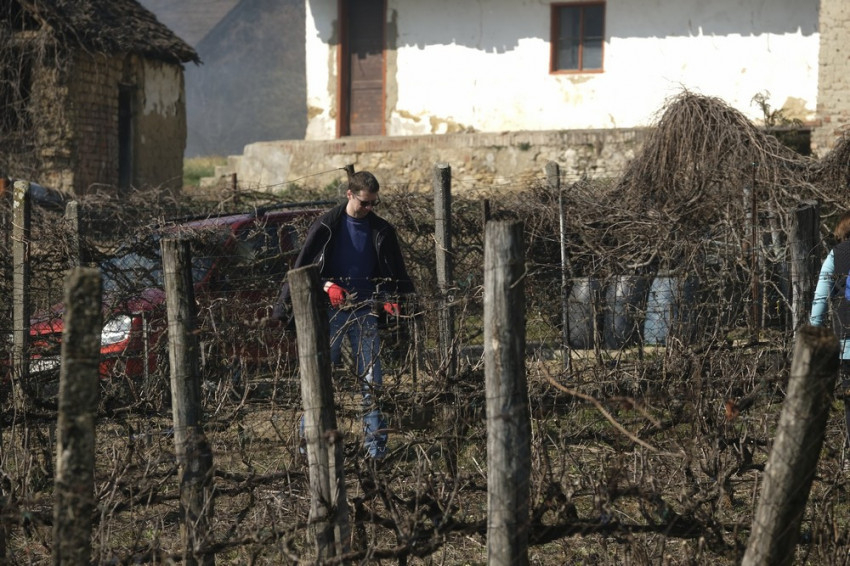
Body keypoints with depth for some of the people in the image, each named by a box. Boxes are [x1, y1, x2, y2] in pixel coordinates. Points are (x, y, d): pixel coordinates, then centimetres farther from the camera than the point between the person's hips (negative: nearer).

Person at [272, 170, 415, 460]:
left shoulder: (381, 231, 7)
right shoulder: (326, 226, 0)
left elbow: (395, 272, 11)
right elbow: (304, 266, 0)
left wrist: (392, 299, -6)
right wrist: (327, 285, -15)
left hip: (366, 313, 2)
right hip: (331, 312, -2)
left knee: (371, 380, 1)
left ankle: (375, 443, 5)